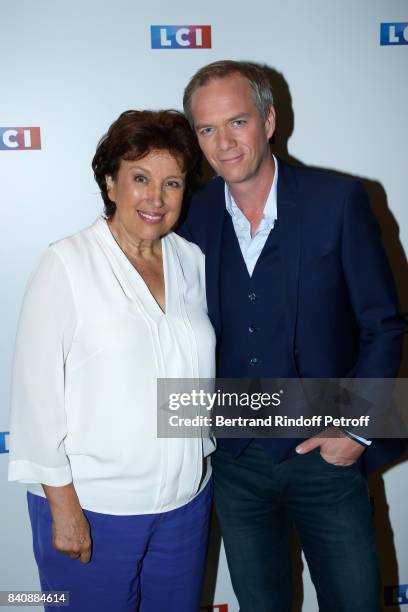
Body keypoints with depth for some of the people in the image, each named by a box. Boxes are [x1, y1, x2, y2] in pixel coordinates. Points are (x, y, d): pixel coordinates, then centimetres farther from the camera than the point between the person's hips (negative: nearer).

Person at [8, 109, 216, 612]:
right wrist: (62, 505, -11)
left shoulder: (192, 261, 2)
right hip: (91, 507, -4)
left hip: (186, 500, 5)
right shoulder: (67, 264, -11)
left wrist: (204, 458, 11)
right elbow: (37, 390, -12)